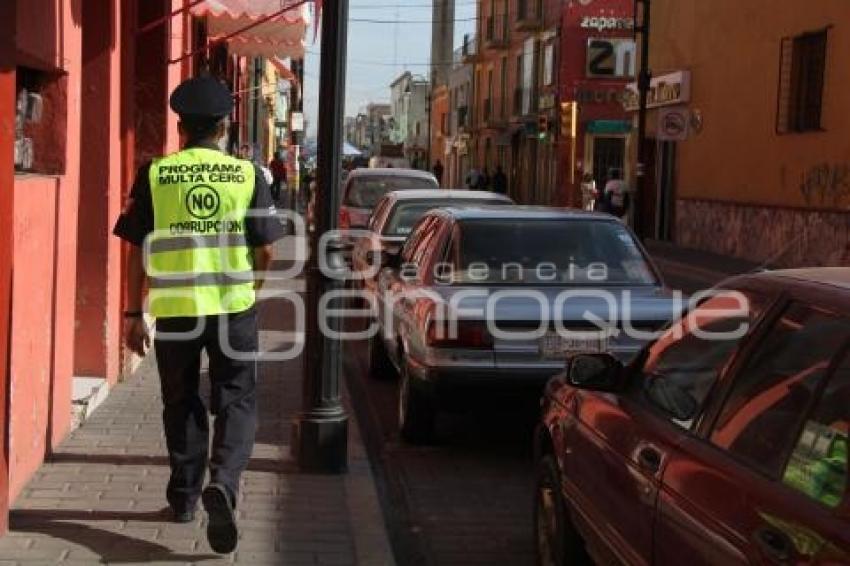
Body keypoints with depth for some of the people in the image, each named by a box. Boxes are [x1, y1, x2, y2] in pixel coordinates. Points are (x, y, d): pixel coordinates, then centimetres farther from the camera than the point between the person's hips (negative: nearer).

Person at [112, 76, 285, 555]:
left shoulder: (155, 174, -1)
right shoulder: (248, 175, 0)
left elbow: (138, 250, -1)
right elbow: (265, 251, 1)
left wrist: (134, 313, 5)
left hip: (173, 308, 1)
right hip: (234, 307, 0)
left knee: (181, 404, 16)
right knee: (236, 401, 8)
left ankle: (185, 495, 25)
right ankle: (223, 482, -13)